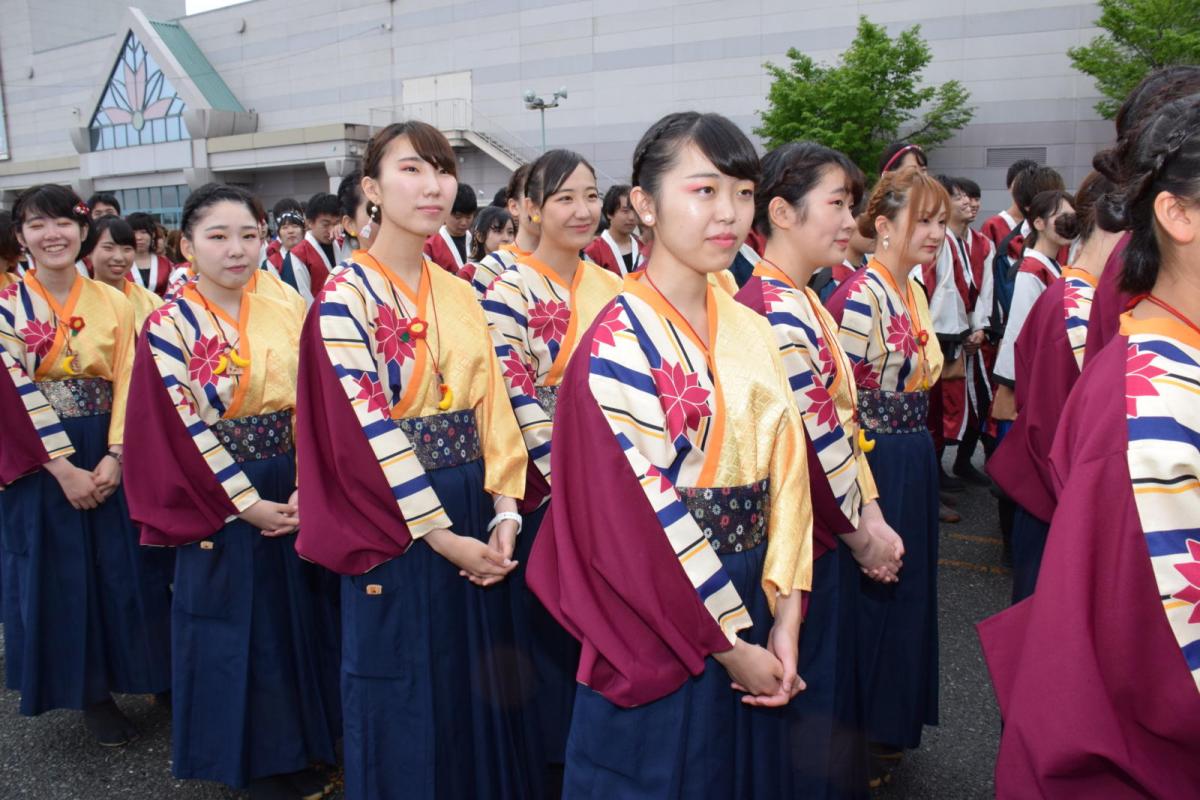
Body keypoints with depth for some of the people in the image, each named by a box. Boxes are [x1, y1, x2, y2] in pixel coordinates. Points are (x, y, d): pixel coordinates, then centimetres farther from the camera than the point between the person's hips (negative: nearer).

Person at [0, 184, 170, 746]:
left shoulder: (113, 302, 4)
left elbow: (127, 383, 0)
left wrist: (115, 456, -12)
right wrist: (63, 467, -16)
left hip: (109, 457, 2)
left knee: (125, 569, 7)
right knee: (60, 576, 6)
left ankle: (143, 677, 24)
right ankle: (91, 693, 20)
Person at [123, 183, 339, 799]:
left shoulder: (283, 318, 4)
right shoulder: (168, 326, -8)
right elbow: (184, 427, -13)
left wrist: (304, 492, -9)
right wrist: (247, 504, -15)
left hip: (292, 498, 4)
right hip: (217, 503, -4)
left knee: (294, 620, 13)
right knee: (233, 629, 7)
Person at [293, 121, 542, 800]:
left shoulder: (460, 294, 8)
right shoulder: (345, 298, -11)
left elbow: (492, 403, 5)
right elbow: (365, 427, -16)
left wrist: (505, 512, -6)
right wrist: (441, 534, -16)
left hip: (475, 515, 6)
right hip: (395, 524, -5)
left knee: (481, 687, 17)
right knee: (408, 700, 9)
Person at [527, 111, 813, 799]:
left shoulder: (752, 331, 3)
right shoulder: (619, 342, -17)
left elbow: (788, 470, 2)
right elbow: (643, 512, -19)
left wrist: (784, 620, -5)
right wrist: (731, 644, -14)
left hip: (752, 618, 7)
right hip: (658, 634, -6)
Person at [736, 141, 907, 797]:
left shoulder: (805, 305, 10)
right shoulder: (776, 313, -22)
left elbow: (843, 421, 10)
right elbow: (812, 445, -22)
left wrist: (871, 515, 4)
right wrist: (860, 533, -9)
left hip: (829, 534, 10)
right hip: (803, 543, -10)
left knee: (829, 698, 22)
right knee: (812, 703, 7)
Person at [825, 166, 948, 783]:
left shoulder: (913, 291, 9)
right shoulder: (862, 296, -20)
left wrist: (916, 450, 17)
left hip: (912, 461, 9)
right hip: (875, 465, -9)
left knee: (903, 587, 19)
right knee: (872, 593, 5)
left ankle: (889, 721, 37)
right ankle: (859, 738, 24)